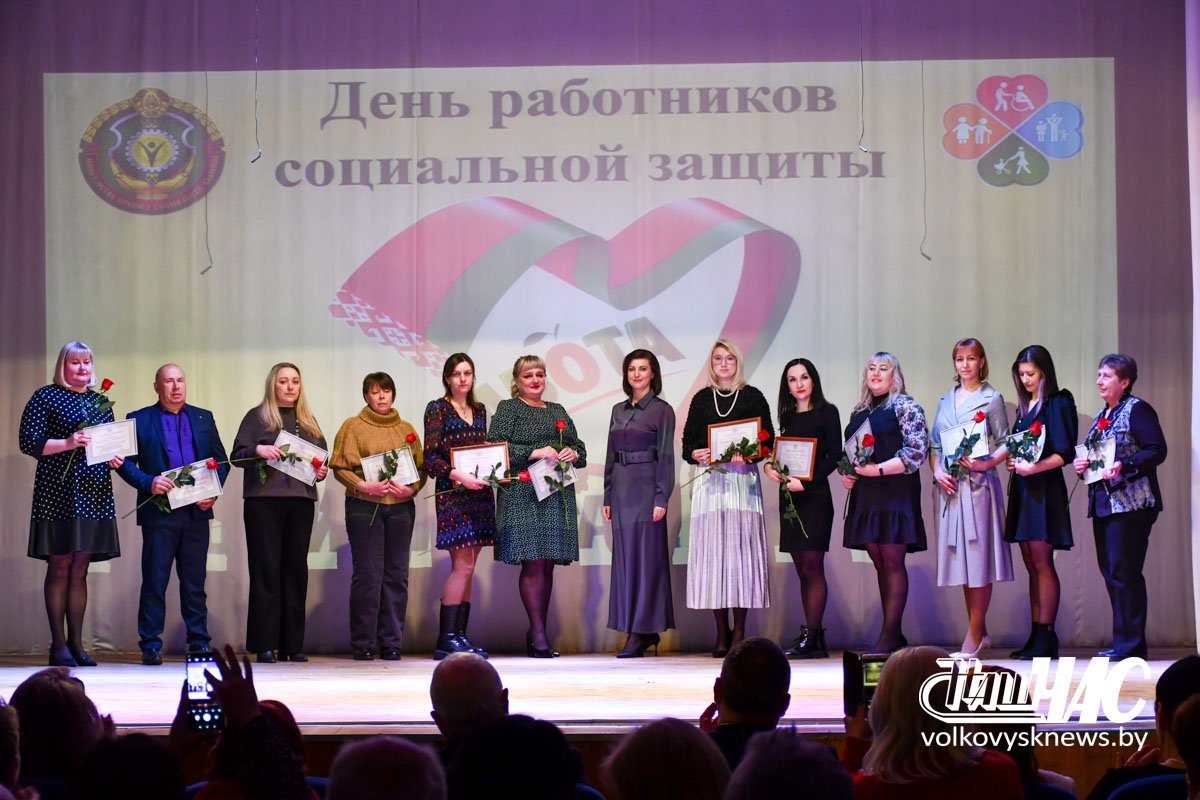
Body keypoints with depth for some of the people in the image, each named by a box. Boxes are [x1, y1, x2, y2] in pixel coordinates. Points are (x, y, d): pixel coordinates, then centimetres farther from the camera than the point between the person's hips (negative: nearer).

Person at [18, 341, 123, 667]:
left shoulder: (100, 400, 17)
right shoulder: (45, 397, 0)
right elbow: (29, 442, -7)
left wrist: (114, 457, 1)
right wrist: (68, 443, -20)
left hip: (94, 494, 5)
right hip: (58, 493, -5)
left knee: (80, 569, 7)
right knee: (60, 566, -4)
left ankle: (76, 642, 9)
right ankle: (58, 645, -1)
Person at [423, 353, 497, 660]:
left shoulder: (479, 410, 16)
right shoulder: (438, 409, -3)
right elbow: (430, 458, -9)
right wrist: (460, 476, -21)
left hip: (479, 491, 6)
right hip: (453, 493, -6)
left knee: (466, 568, 5)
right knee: (463, 565, -13)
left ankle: (459, 636, 7)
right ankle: (446, 639, -10)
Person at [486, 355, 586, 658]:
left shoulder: (558, 411, 22)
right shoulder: (507, 409, 4)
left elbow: (579, 448, 24)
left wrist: (573, 453, 0)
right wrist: (537, 452, -16)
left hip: (557, 495, 6)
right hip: (524, 494, -6)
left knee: (548, 564, 4)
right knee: (533, 563, -11)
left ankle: (536, 636, 9)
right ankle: (538, 635, -10)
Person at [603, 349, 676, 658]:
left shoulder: (662, 410, -3)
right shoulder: (618, 410, 15)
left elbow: (666, 456, -7)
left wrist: (661, 498, -14)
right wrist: (608, 496, 13)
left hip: (646, 488, -6)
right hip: (621, 489, 6)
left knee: (645, 556, -5)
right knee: (624, 557, 6)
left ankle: (642, 632, -3)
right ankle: (633, 628, 12)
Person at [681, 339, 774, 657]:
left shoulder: (752, 397, 7)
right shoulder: (701, 399, 14)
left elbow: (768, 440, 4)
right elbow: (687, 442, 14)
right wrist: (696, 454, -8)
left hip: (743, 480, -2)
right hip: (709, 480, 2)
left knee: (740, 549, -7)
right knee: (712, 550, -3)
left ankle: (739, 631, -5)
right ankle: (721, 633, 0)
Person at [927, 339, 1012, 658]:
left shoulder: (991, 399, 1)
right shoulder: (946, 400, 16)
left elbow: (1005, 445, -3)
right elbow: (934, 444, 16)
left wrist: (985, 464, -19)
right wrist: (937, 471, -1)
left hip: (978, 484, -5)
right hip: (950, 486, 5)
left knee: (978, 556, -7)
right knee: (962, 559, 6)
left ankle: (974, 637, -5)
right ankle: (980, 632, 14)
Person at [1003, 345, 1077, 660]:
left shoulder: (1057, 403, -6)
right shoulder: (1024, 407, 18)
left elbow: (1064, 453, -13)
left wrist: (1033, 467, -20)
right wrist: (1011, 460, 3)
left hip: (1045, 489, -8)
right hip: (1023, 490, 8)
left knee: (1041, 563, -9)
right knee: (1032, 565, 7)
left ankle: (1045, 637, -9)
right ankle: (1036, 637, 8)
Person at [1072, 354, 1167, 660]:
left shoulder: (1137, 410, -6)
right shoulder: (1101, 416, 19)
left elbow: (1157, 450, -14)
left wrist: (1124, 466, -25)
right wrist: (1081, 464, 6)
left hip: (1130, 504, -9)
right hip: (1103, 504, 9)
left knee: (1123, 572, -10)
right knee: (1110, 572, 8)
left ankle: (1130, 644, -6)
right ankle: (1124, 641, 13)